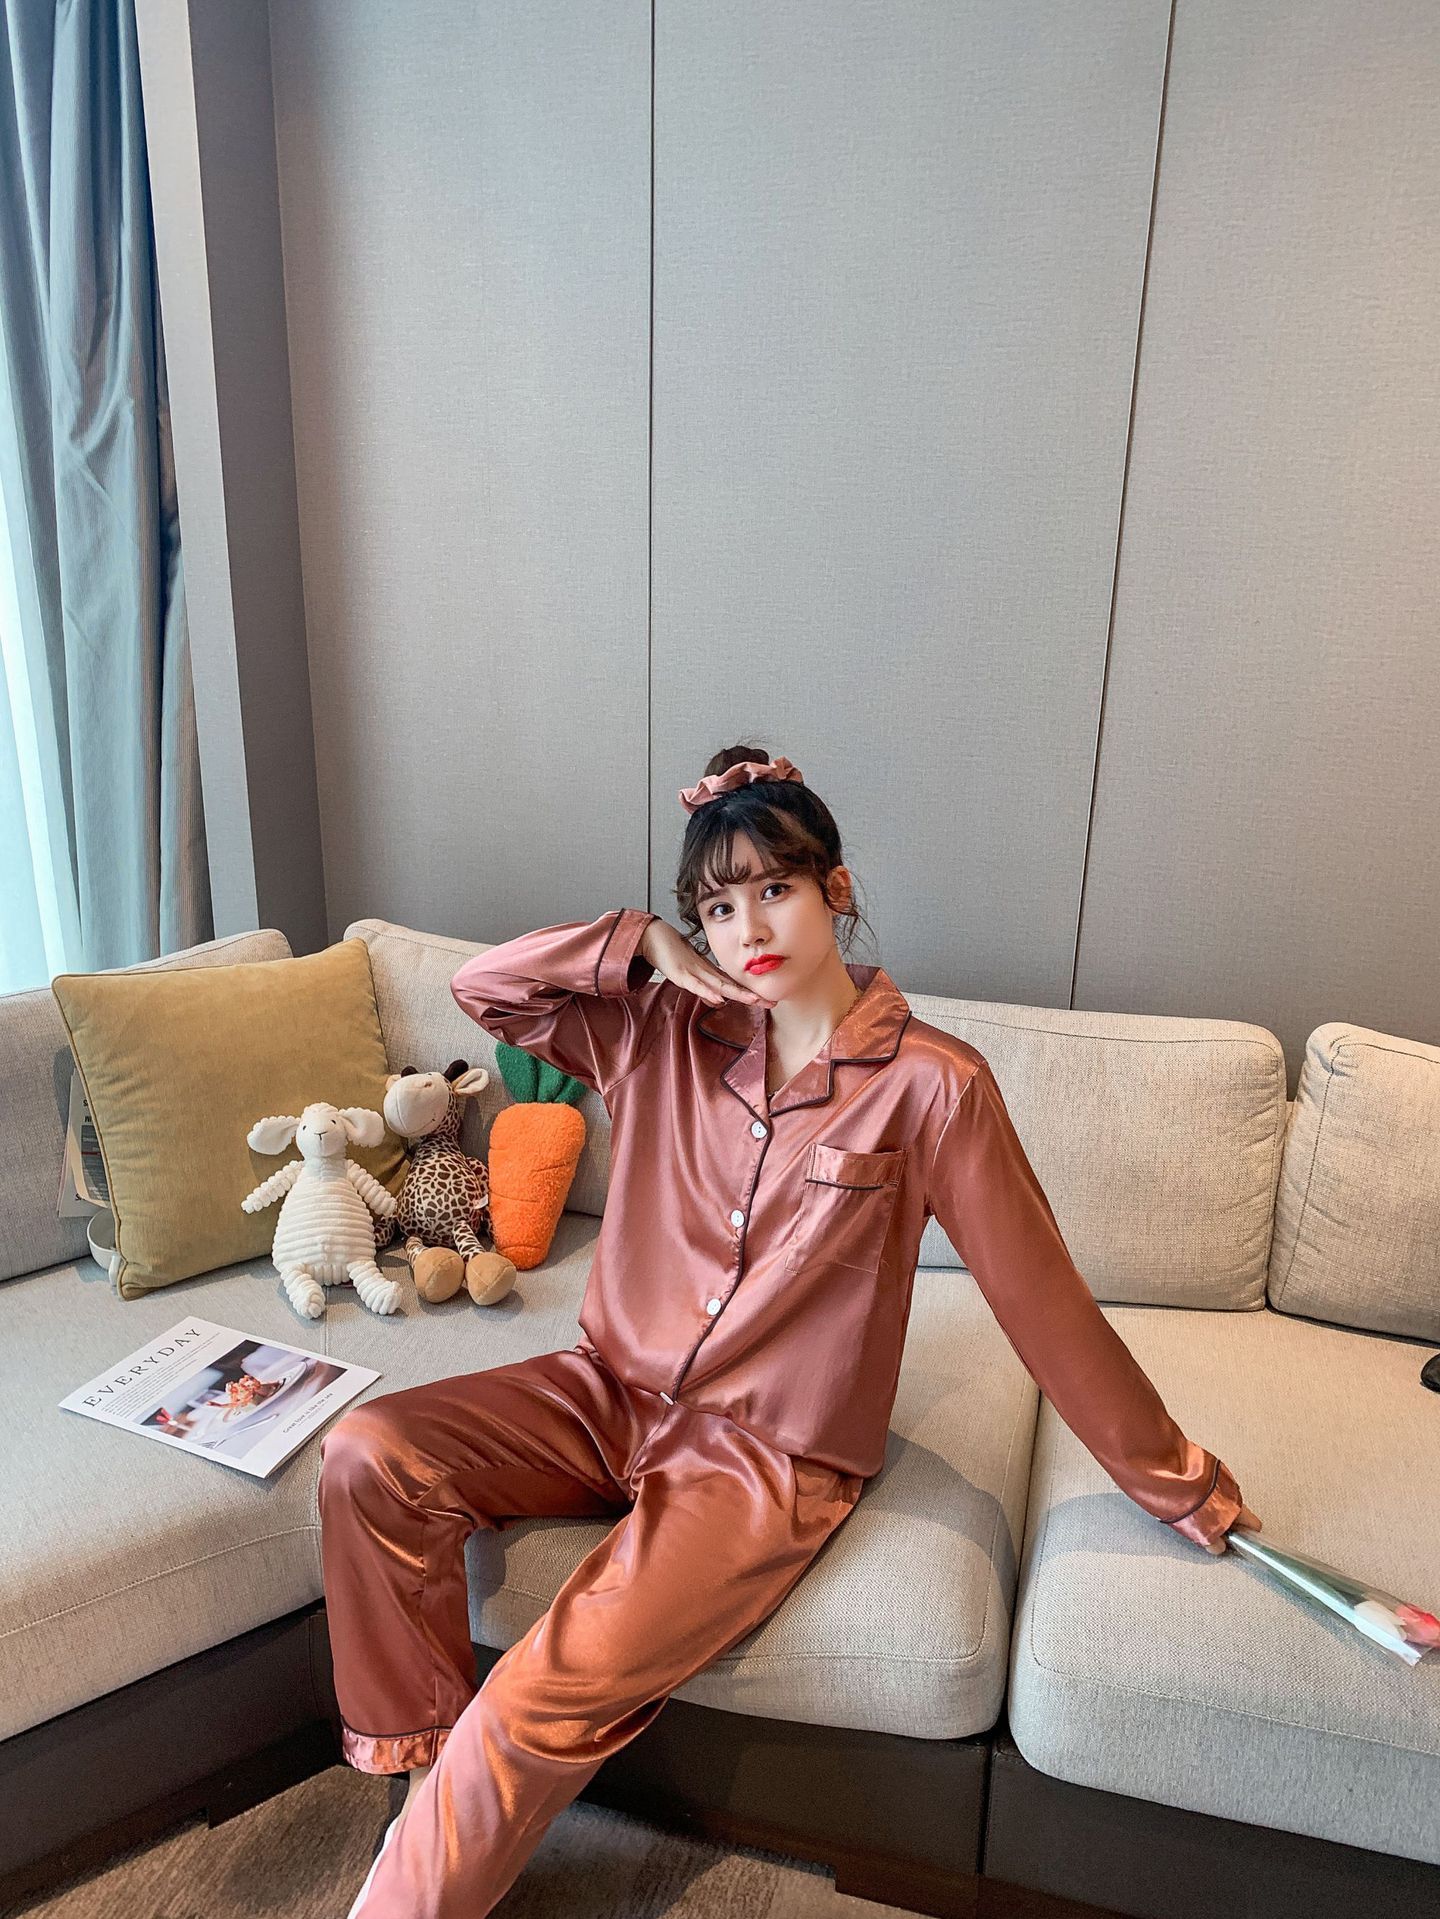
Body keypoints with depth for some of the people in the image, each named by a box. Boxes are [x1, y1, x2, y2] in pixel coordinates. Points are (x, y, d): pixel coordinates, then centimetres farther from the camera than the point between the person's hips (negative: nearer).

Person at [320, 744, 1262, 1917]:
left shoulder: (930, 1084, -14)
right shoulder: (667, 1031, 0)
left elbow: (1042, 1299, -8)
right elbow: (484, 985, 3)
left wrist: (1179, 1482, -1)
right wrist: (641, 945, -10)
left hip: (772, 1458, -5)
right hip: (616, 1392, 5)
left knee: (543, 1702, -22)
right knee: (369, 1456, -13)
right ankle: (430, 1771, 7)